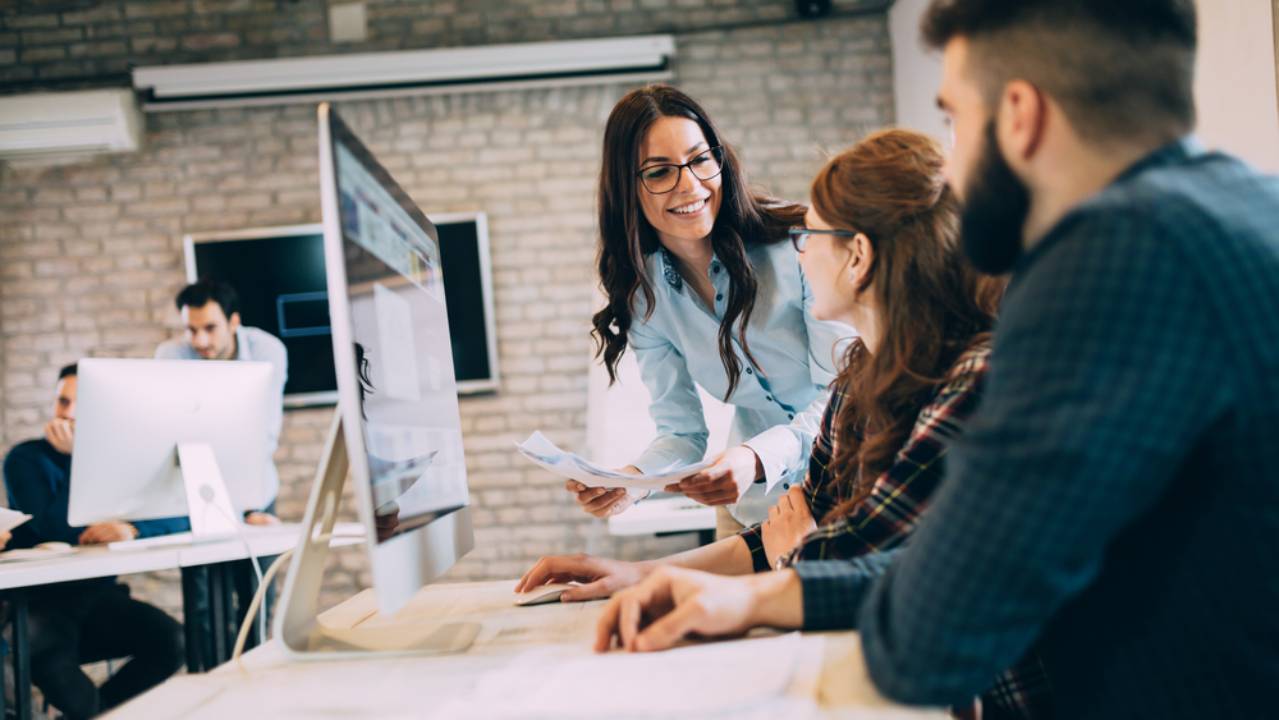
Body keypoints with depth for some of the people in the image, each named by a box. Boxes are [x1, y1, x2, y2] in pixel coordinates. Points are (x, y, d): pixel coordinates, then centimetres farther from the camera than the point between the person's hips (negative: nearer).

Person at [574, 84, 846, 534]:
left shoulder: (799, 246, -15)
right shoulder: (643, 295, 0)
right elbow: (681, 432, 3)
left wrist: (756, 458, -33)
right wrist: (628, 480, -19)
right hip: (754, 506, 4)